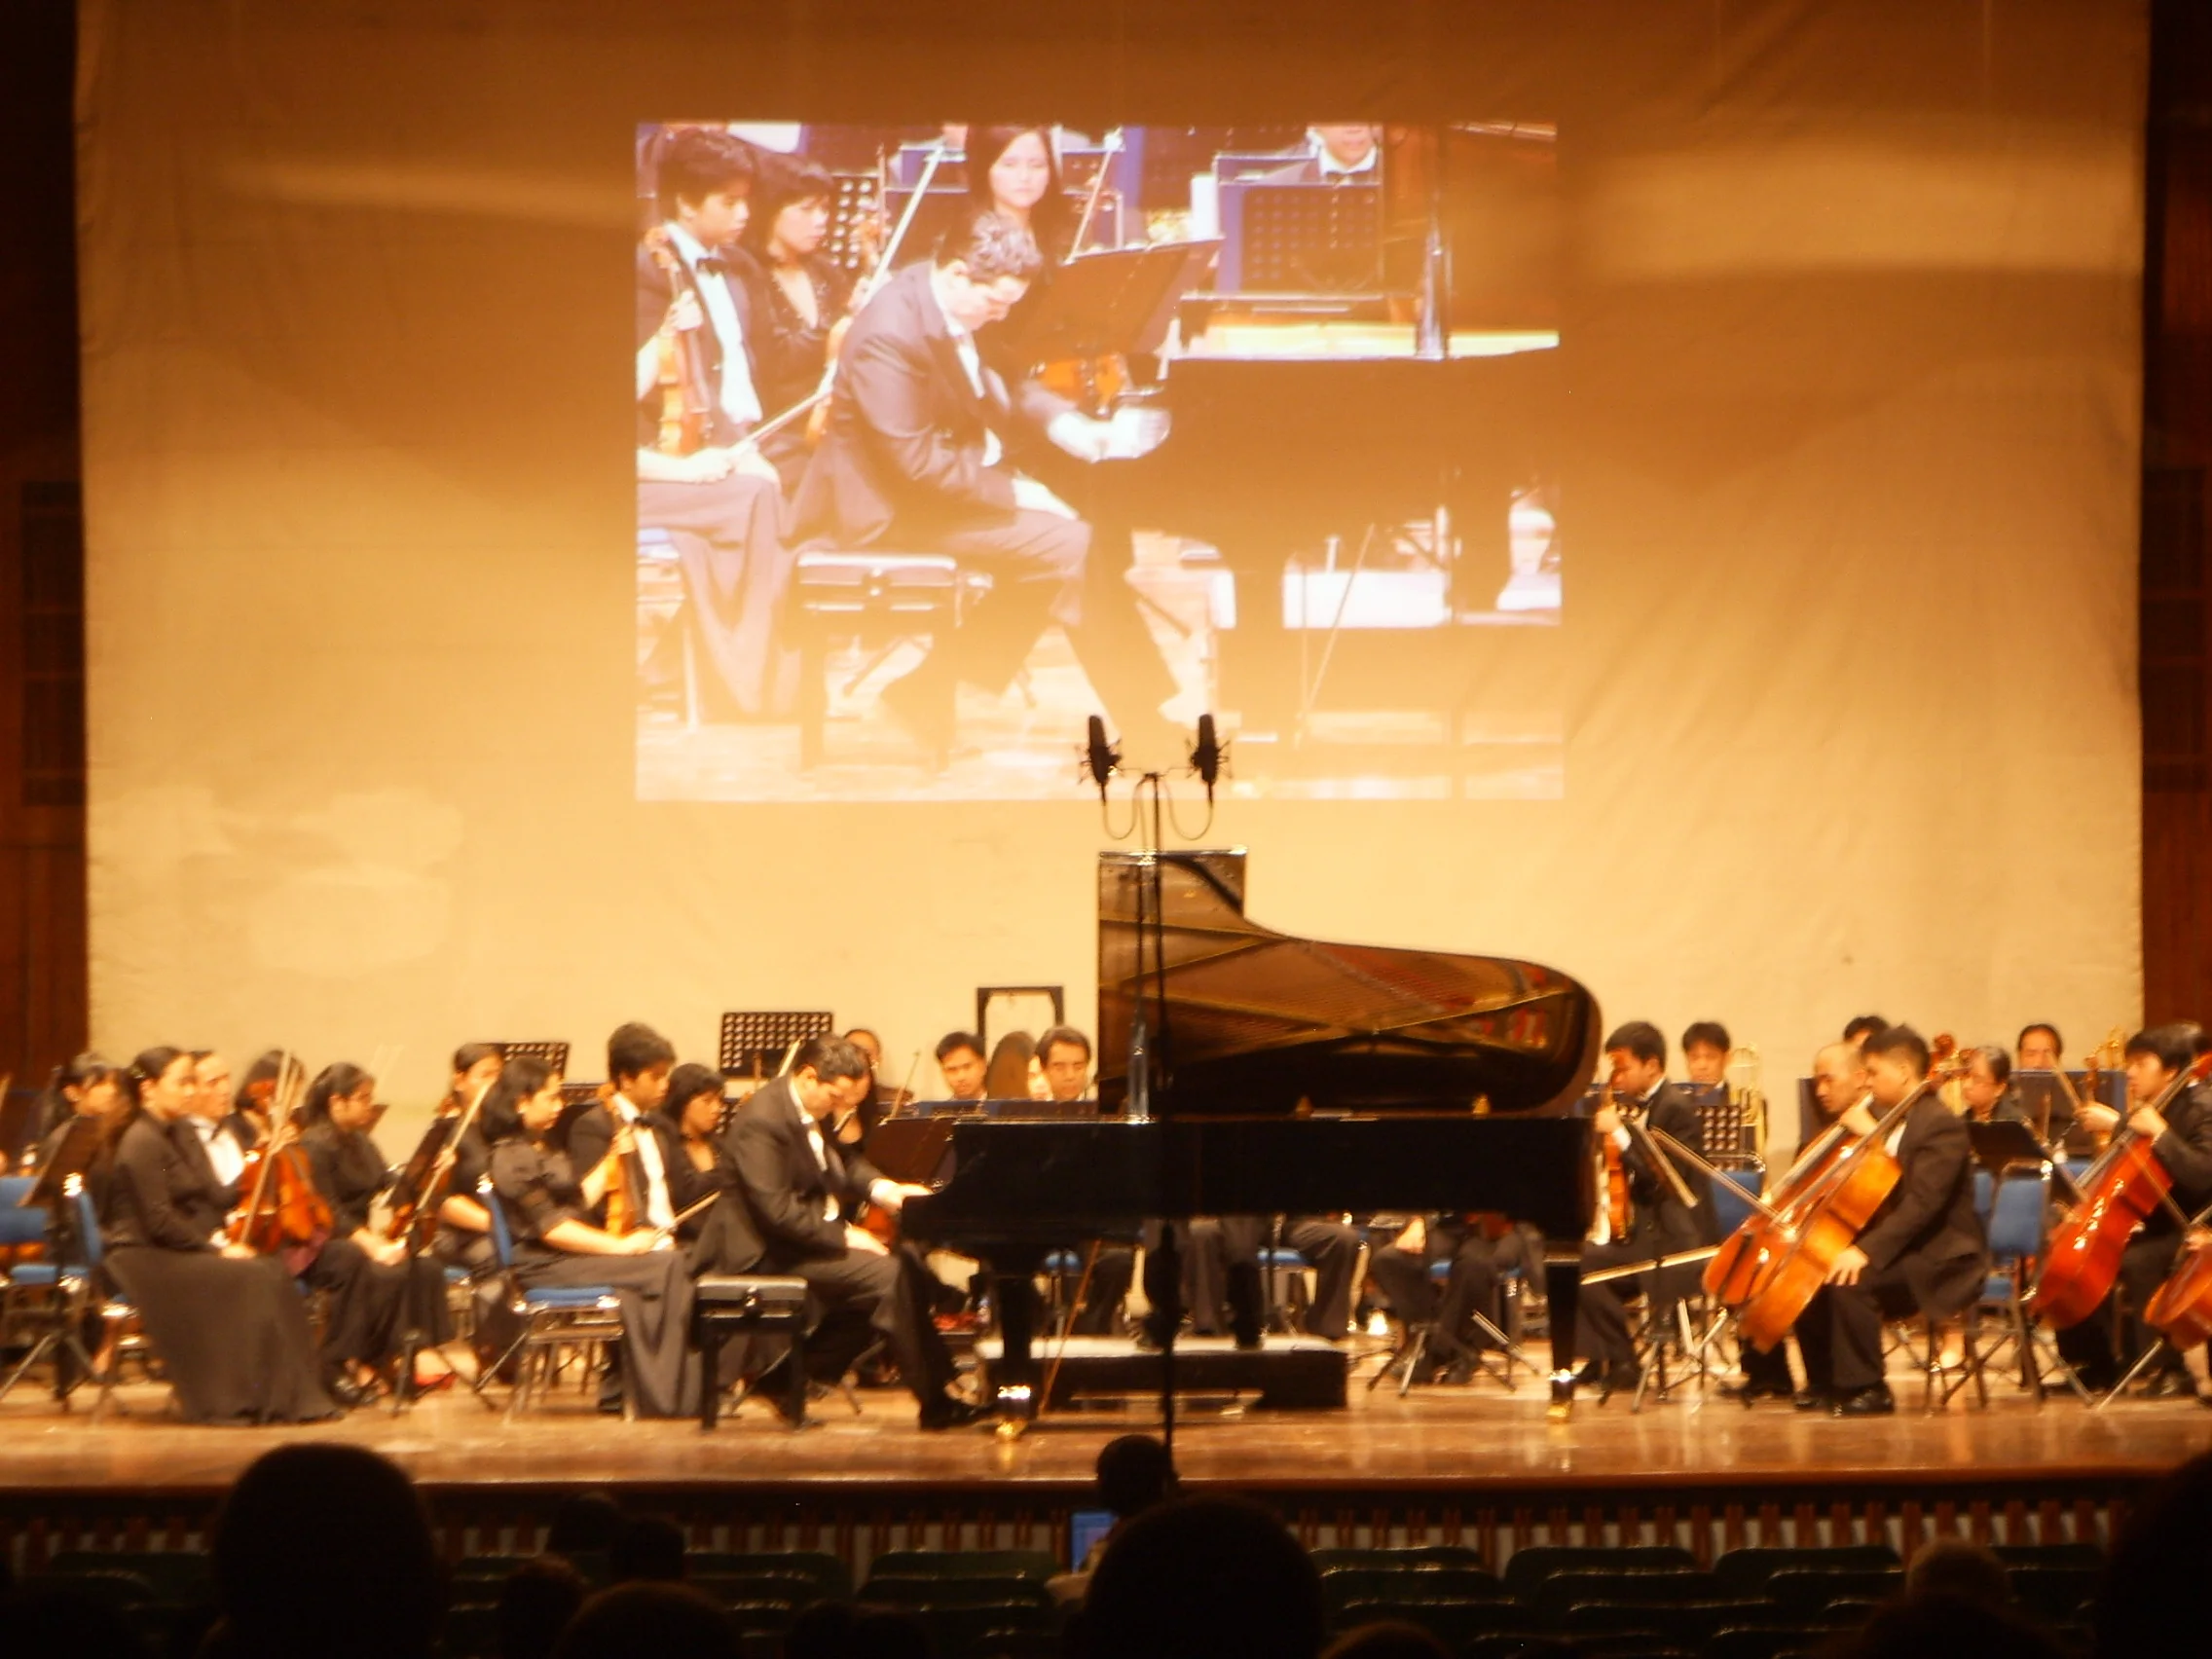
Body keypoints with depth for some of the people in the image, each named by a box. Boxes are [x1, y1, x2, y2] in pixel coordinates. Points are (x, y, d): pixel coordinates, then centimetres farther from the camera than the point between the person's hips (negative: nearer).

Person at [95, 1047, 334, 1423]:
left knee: (273, 1271, -13)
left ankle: (289, 1397, -16)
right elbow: (159, 1221, -18)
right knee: (248, 1279, -25)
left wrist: (221, 1240, -3)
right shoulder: (141, 1143, -13)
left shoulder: (181, 1136, 15)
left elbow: (208, 1203, 16)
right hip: (146, 1259, -8)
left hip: (187, 1248, 8)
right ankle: (237, 1401, -20)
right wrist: (215, 1249, -16)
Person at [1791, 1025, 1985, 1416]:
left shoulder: (1942, 1126, -17)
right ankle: (1825, 1383, 7)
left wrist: (1868, 1250, -34)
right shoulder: (1886, 1117, 13)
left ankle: (1865, 1389, -18)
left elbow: (1922, 1204, -27)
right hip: (1894, 1247, 10)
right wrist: (1864, 1133, -2)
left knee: (1847, 1281, -30)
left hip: (1937, 1257, -10)